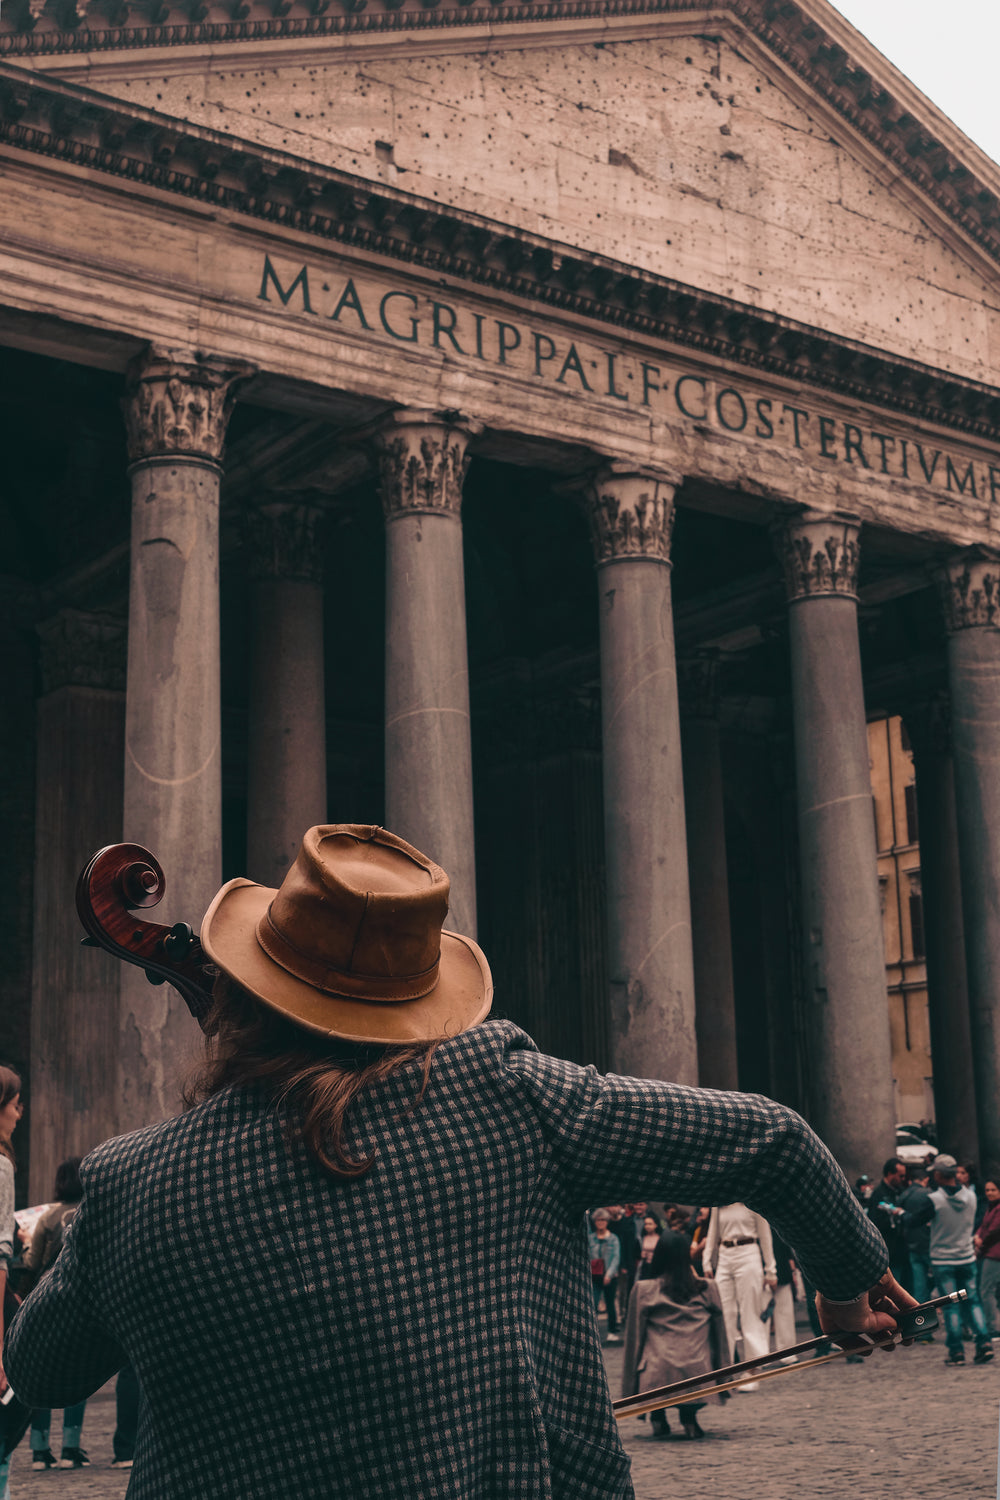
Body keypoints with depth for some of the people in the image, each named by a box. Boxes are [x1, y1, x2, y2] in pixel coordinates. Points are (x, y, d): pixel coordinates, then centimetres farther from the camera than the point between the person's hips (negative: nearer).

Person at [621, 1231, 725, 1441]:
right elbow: (719, 1338, 17)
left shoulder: (643, 1290, 4)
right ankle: (689, 1417, 15)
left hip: (657, 1383, -1)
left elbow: (633, 1340, 9)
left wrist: (631, 1390, 17)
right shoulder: (707, 1289, 9)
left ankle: (658, 1418, 16)